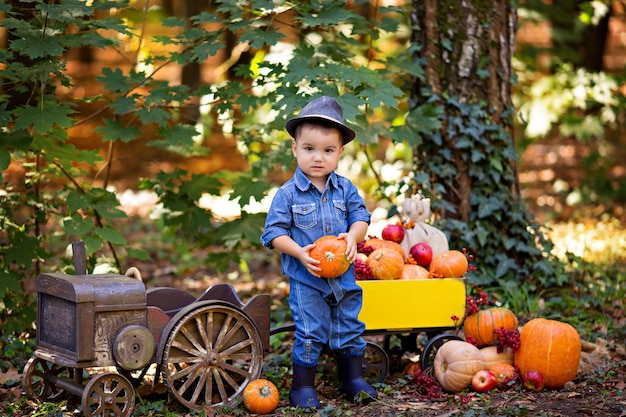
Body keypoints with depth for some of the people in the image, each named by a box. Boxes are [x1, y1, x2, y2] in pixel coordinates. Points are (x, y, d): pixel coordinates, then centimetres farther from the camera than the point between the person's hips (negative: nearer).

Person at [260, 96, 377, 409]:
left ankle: (353, 378, 29)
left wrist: (353, 236, -19)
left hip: (343, 275, 4)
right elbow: (274, 232, -9)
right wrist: (300, 253, -22)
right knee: (310, 334, -1)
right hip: (306, 279, -4)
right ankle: (302, 386, 12)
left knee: (350, 328, 13)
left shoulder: (345, 189, 1)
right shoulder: (288, 194, -9)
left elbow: (360, 216, 4)